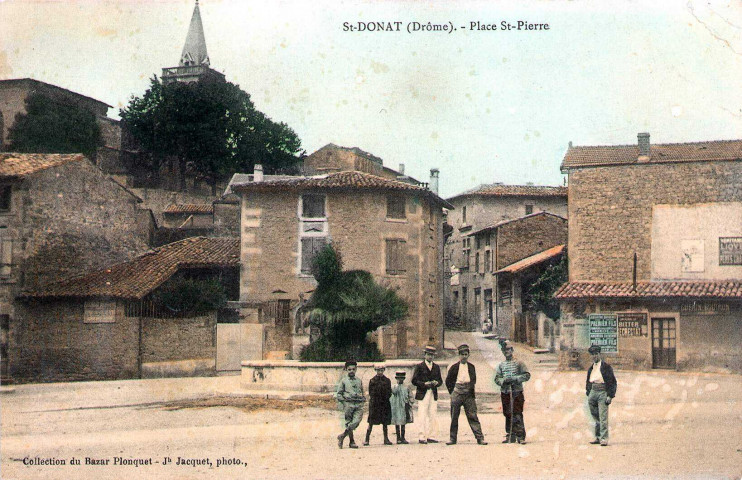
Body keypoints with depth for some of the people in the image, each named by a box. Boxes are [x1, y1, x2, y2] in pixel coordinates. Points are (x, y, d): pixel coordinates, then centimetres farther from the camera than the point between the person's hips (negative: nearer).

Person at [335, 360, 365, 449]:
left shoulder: (359, 381, 17)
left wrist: (363, 399, 12)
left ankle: (342, 436, 2)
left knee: (356, 421, -14)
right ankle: (351, 442, 9)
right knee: (348, 423, -2)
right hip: (348, 404, -3)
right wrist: (343, 400, -8)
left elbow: (362, 392, 28)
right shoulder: (343, 381, 6)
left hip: (358, 405, 3)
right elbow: (338, 394, 4)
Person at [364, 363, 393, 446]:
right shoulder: (372, 381, 2)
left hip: (385, 404, 2)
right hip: (374, 403, -2)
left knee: (385, 422, 5)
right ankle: (367, 439, 3)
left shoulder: (387, 380, 8)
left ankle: (386, 439, 12)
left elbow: (389, 392, 11)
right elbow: (370, 392, 1)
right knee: (371, 422, -1)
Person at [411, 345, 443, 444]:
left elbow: (440, 380, 18)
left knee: (432, 417, 2)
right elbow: (414, 381, -2)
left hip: (433, 395, 4)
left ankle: (430, 436, 8)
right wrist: (424, 384, -15)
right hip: (423, 394, -4)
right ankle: (422, 437, -4)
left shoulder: (436, 367, 15)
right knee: (422, 417, -7)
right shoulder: (419, 366, 2)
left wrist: (436, 383, -5)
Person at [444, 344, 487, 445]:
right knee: (454, 417, 3)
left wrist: (471, 385, 2)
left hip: (468, 395, 1)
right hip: (457, 394, -1)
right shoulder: (454, 367, 5)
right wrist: (452, 391, 4)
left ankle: (480, 438, -5)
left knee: (473, 416, -5)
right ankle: (453, 438, 11)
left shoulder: (471, 367, 11)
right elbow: (448, 381, 11)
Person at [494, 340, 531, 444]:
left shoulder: (518, 363, 4)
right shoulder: (501, 365, 14)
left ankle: (520, 436, -8)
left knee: (517, 415, -10)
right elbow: (496, 378, 9)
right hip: (505, 393, 4)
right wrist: (504, 381, -12)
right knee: (508, 415, 5)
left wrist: (515, 379, -13)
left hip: (517, 392, -4)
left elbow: (527, 375, -2)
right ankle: (510, 436, 12)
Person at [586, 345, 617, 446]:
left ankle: (604, 439, -10)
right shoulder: (591, 368, 15)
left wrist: (610, 396, -11)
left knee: (603, 417, -10)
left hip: (602, 392, -6)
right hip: (593, 392, 6)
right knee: (595, 417, 10)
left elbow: (613, 382, -5)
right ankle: (597, 437, 18)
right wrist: (588, 394, 15)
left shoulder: (606, 367, -3)